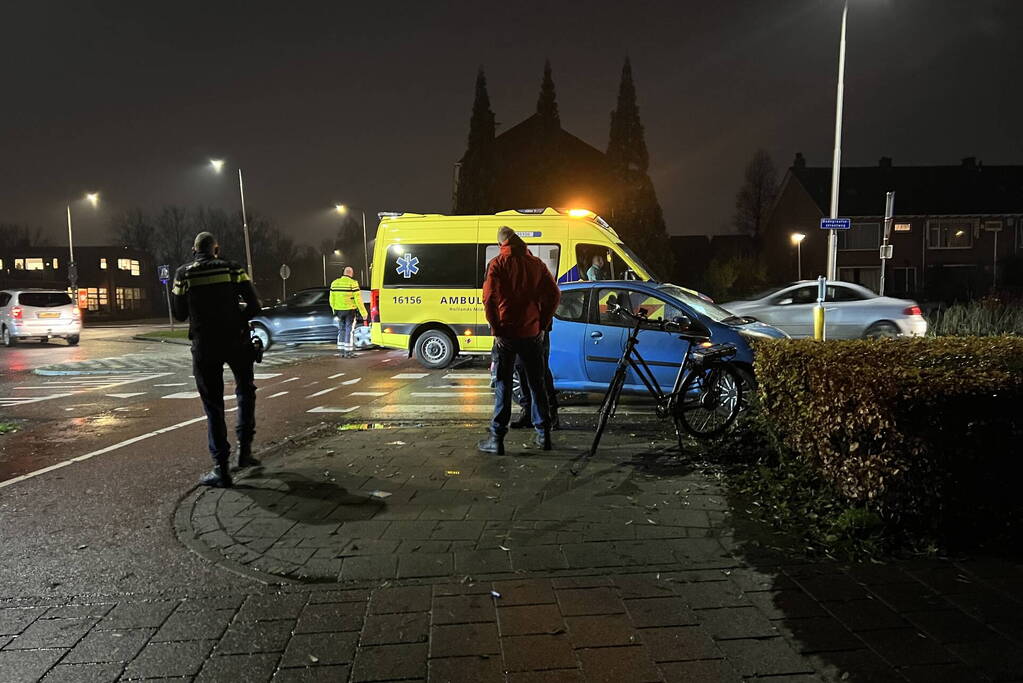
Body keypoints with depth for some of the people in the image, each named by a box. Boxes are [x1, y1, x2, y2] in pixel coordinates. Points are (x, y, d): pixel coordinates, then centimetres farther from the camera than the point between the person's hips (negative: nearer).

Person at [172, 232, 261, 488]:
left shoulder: (184, 274, 1)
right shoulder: (232, 269, 0)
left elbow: (178, 314, 6)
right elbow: (254, 306, -4)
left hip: (204, 346, 0)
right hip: (236, 341, 0)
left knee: (213, 405, 6)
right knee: (245, 391, 22)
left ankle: (221, 468, 4)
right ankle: (244, 449, 15)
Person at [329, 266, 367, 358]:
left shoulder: (334, 283, 5)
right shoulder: (353, 283, -11)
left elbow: (332, 299, 9)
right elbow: (358, 299, -13)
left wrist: (334, 311, 19)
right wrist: (363, 312, -8)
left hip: (339, 311, 5)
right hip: (349, 310, -4)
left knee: (341, 330, 13)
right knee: (349, 331, 1)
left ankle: (342, 352, 14)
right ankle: (348, 352, 2)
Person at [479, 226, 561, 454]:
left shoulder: (498, 264, -5)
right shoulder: (536, 263, 6)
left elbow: (489, 299, -14)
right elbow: (554, 294, 2)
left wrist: (496, 329, -7)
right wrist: (543, 325, 6)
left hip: (506, 333, -3)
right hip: (532, 333, 3)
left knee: (503, 386, 2)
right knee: (536, 384, 13)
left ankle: (497, 438, 3)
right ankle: (543, 435, 18)